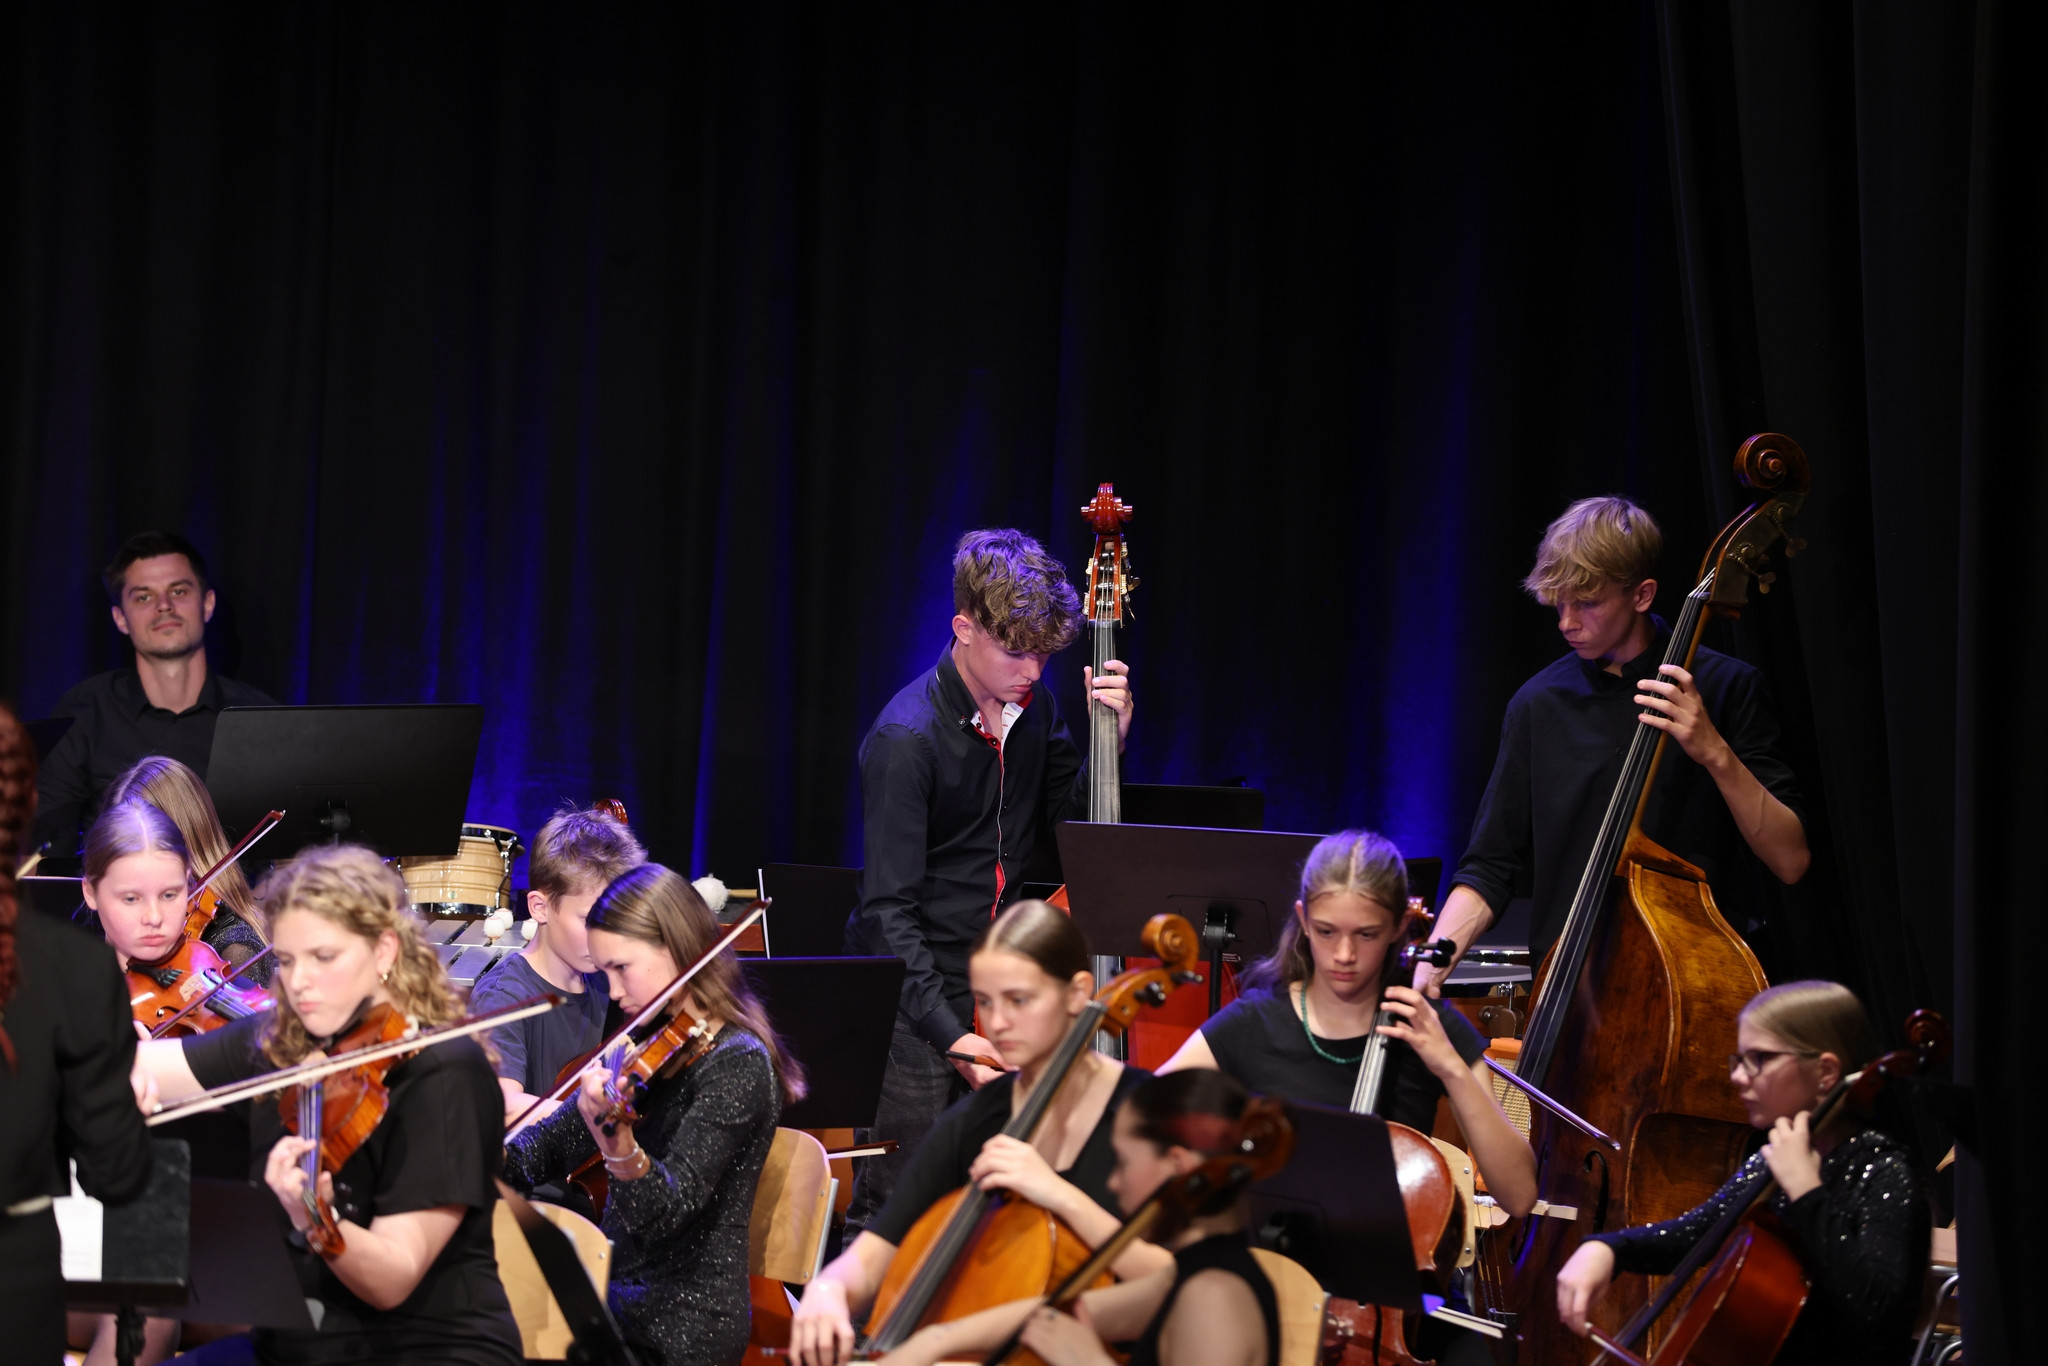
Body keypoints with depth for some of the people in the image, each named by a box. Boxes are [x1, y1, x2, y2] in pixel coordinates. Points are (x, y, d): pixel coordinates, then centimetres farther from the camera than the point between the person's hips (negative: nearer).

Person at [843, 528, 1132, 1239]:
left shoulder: (1031, 703, 3)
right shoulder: (907, 740, -19)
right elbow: (890, 910, -21)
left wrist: (1109, 741, -4)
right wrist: (951, 1033, -28)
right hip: (917, 997, -6)